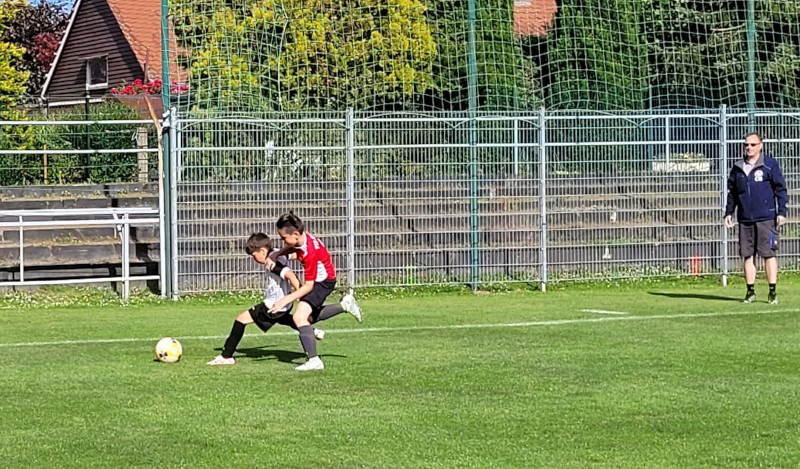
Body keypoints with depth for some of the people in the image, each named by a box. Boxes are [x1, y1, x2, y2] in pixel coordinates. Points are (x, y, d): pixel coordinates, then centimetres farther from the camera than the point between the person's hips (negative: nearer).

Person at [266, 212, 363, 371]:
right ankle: (345, 305, 33)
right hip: (318, 279, 9)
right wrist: (277, 254, -10)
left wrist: (285, 300, -31)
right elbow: (290, 248, 12)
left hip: (323, 281, -9)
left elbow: (308, 286, -30)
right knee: (310, 316, 25)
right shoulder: (300, 237, -14)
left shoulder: (310, 252, -35)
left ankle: (314, 360, -25)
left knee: (299, 317, -22)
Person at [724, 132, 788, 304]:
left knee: (769, 254, -4)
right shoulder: (738, 168, 12)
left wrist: (781, 212, -6)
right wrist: (728, 213, 13)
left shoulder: (770, 165, 0)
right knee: (747, 256, 5)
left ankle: (772, 292, 1)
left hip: (766, 218, -4)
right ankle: (750, 291, 12)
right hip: (745, 219, 4)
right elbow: (732, 192, 20)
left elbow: (780, 189, 0)